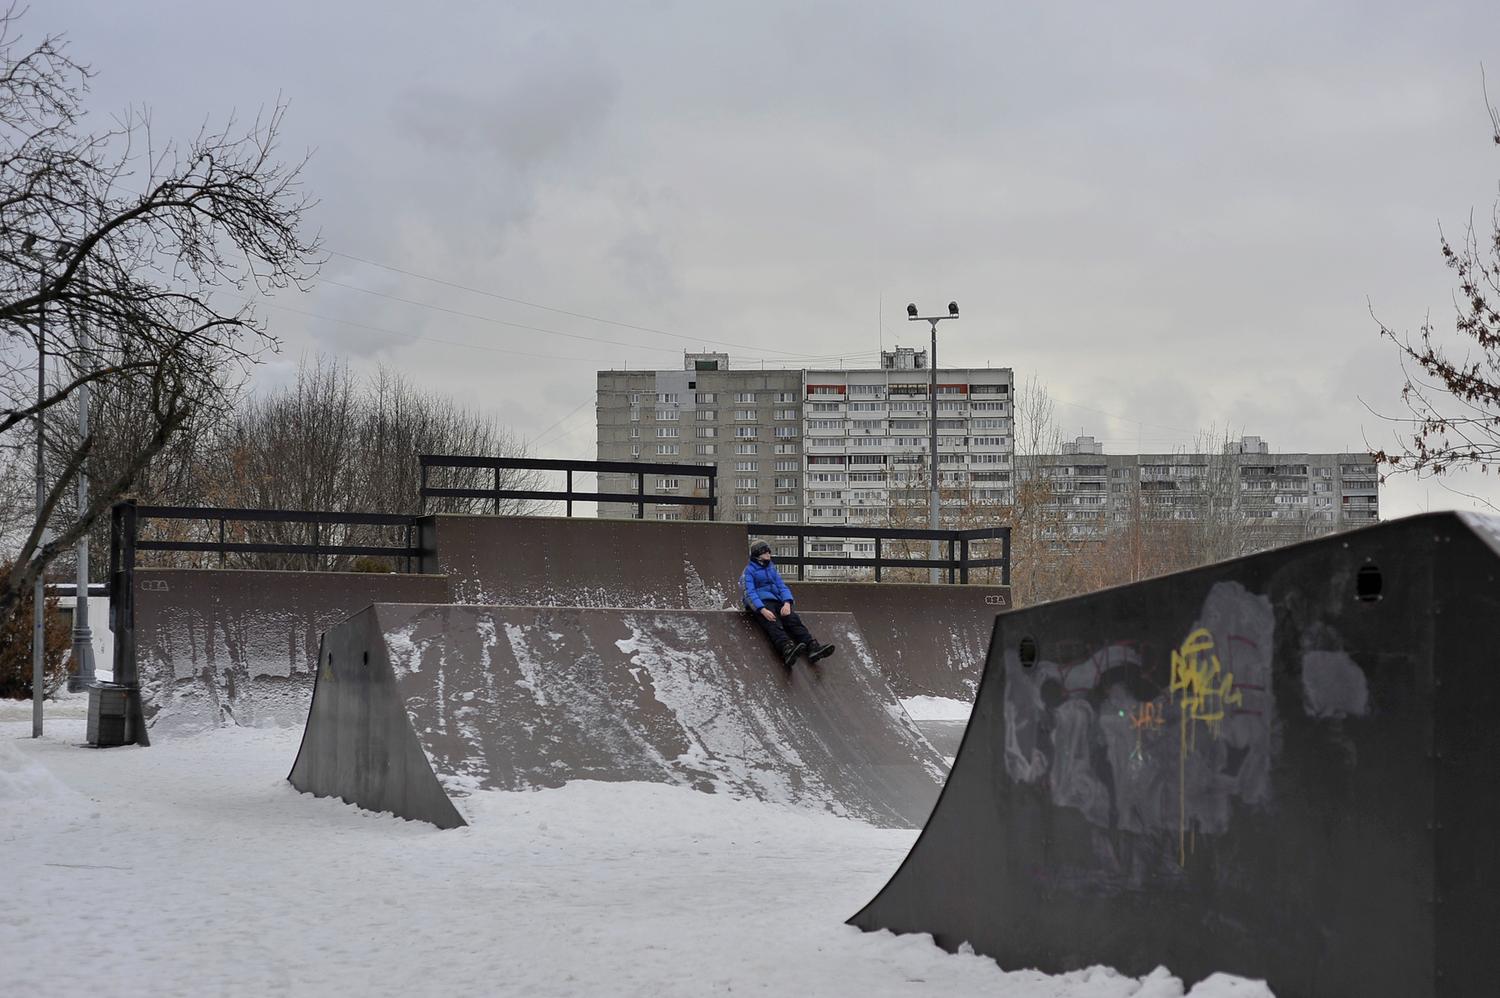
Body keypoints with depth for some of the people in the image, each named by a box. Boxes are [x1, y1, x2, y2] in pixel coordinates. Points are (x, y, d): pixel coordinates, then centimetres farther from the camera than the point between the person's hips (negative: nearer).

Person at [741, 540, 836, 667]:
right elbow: (750, 593, -6)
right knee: (774, 624, -33)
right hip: (760, 604, -6)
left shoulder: (772, 569, 25)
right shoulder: (749, 570, 6)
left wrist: (787, 603, -6)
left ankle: (812, 647, -43)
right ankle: (787, 649, -62)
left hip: (776, 601, 6)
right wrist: (763, 610, -22)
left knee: (794, 620, -22)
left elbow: (782, 587, 16)